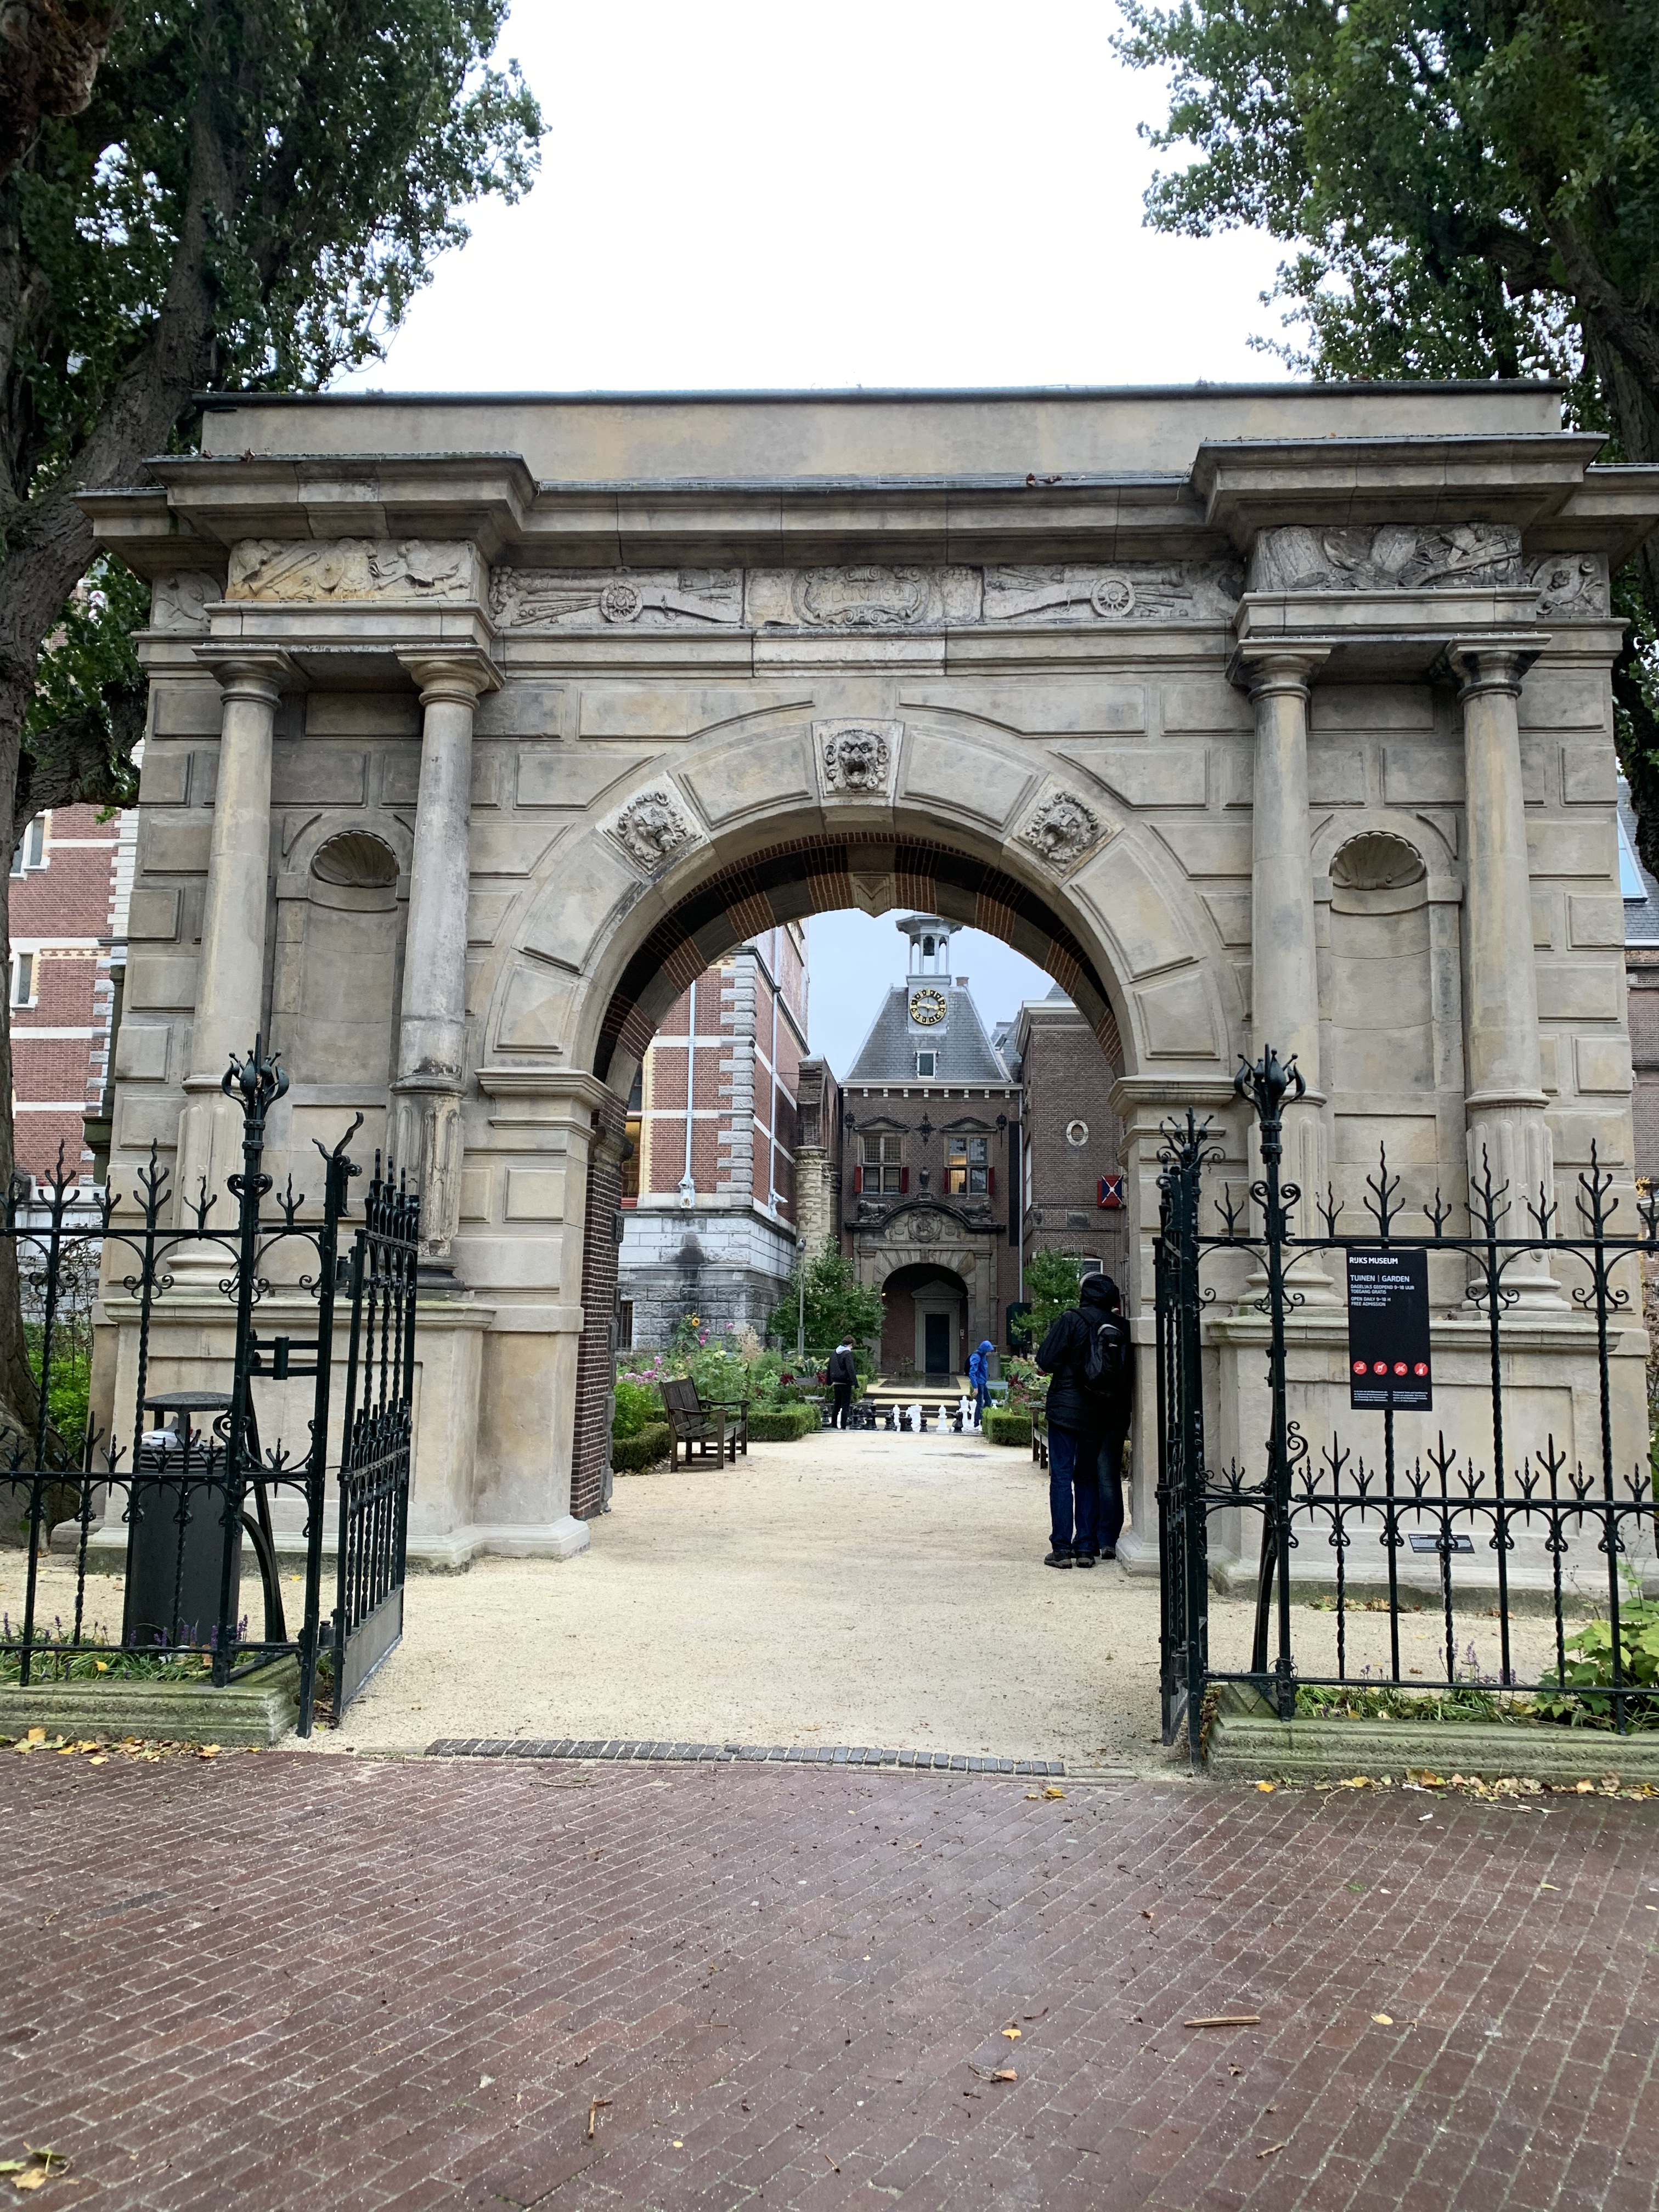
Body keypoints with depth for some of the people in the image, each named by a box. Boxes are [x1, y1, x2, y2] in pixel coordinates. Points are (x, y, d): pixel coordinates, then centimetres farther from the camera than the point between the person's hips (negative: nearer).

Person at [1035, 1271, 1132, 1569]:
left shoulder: (1072, 1319, -9)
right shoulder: (1122, 1327, 2)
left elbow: (1046, 1361, -10)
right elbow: (1129, 1373, 5)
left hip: (1067, 1410, -4)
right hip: (1104, 1417, 4)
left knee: (1061, 1477, 0)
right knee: (1087, 1478, 13)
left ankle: (1062, 1548, -3)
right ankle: (1086, 1547, 11)